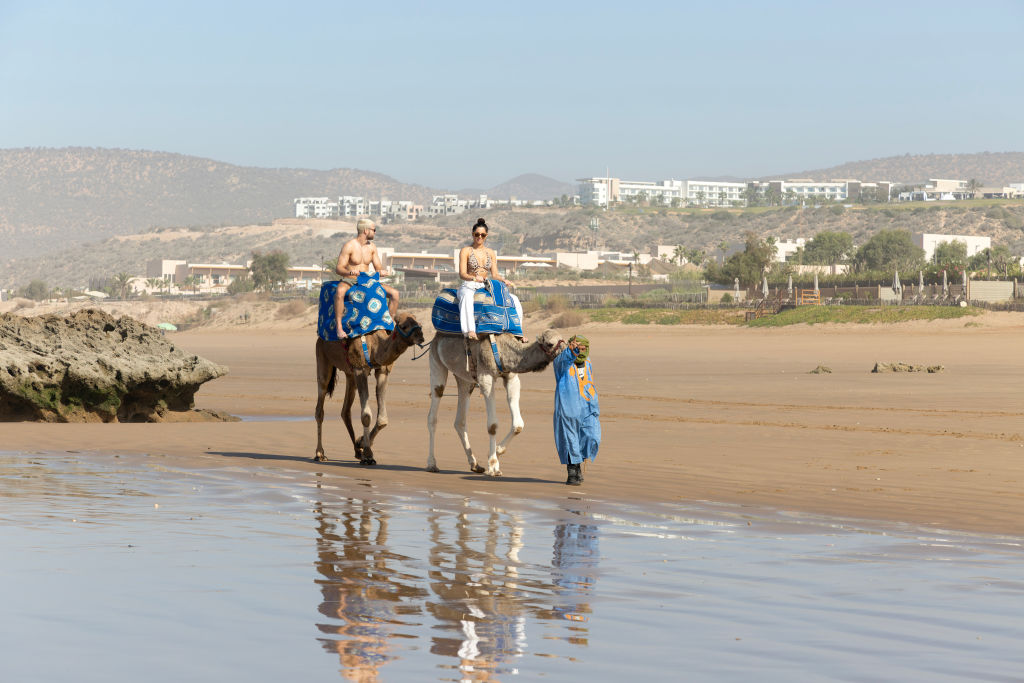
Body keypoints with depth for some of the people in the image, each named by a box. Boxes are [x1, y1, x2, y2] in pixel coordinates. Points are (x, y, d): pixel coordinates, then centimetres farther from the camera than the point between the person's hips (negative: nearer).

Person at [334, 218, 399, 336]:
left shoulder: (372, 247, 9)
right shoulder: (349, 246, -10)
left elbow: (378, 268, 11)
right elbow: (338, 268, -14)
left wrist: (381, 272, -14)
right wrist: (350, 272, -35)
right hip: (349, 281, -6)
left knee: (394, 293, -8)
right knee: (340, 291, -42)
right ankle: (338, 326, -40)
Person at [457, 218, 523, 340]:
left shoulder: (491, 253, 15)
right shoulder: (465, 251, 0)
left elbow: (494, 275, 14)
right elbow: (462, 274, -8)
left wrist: (504, 280, -8)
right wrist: (474, 278, -29)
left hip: (485, 288, 6)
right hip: (468, 287, -6)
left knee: (513, 299, -8)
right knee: (467, 297, -43)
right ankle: (470, 330, -55)